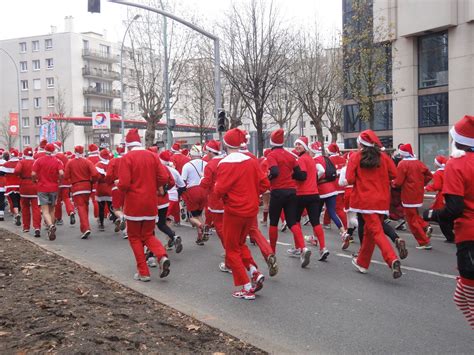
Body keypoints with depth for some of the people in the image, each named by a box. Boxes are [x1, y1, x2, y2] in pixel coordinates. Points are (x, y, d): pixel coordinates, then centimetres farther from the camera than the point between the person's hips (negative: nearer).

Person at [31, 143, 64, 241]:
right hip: (54, 188, 2)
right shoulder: (57, 161, -1)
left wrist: (35, 181, 8)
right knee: (52, 210, 15)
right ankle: (51, 230, 17)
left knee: (45, 211, -4)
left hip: (42, 188, -2)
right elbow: (61, 173, -15)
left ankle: (51, 225, -29)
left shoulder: (39, 160, -3)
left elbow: (33, 174, -11)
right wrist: (58, 181, 2)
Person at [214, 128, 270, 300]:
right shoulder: (252, 161, 1)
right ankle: (255, 273, 7)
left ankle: (247, 289, 6)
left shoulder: (225, 164, -14)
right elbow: (264, 184, 2)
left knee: (232, 249, 8)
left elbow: (219, 191, -18)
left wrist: (216, 187, 4)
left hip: (234, 211, -6)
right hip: (251, 210, 6)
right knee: (240, 243, 24)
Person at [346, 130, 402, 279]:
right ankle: (362, 263, 29)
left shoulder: (355, 157, -5)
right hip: (382, 199, 4)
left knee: (376, 231, -8)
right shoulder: (383, 156, 3)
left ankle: (392, 260, -30)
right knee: (368, 230, 17)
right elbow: (394, 174, 0)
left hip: (365, 199, -4)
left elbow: (350, 179, -9)